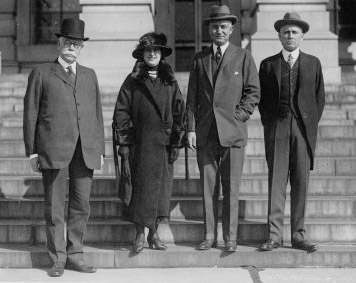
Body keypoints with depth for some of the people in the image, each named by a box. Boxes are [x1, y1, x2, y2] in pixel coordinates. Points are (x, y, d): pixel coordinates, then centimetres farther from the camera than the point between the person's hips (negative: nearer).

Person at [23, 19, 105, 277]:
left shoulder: (89, 75, 20)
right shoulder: (41, 73, 9)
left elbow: (97, 114, 18)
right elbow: (30, 114, 5)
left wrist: (100, 150, 11)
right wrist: (32, 151, -2)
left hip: (86, 151, 3)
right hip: (54, 149, -3)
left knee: (81, 206, 4)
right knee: (55, 207, 0)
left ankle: (74, 255, 13)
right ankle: (58, 258, 7)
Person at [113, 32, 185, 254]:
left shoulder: (170, 82, 9)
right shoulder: (132, 82, 4)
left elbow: (179, 113, 7)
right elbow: (121, 112, 2)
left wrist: (176, 143, 0)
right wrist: (123, 142, -5)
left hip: (164, 142, 2)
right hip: (140, 142, -2)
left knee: (162, 187, 3)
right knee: (142, 187, -3)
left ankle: (154, 233, 14)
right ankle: (140, 235, 4)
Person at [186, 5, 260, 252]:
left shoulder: (243, 57, 5)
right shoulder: (199, 59, 12)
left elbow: (253, 92, 4)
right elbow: (192, 97, 11)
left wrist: (237, 117, -7)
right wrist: (191, 128, 2)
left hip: (233, 131, -2)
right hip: (205, 132, 2)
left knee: (231, 188, -2)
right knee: (208, 187, 4)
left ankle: (230, 238, 6)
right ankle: (210, 236, 11)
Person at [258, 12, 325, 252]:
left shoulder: (313, 63, 12)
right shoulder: (268, 65, 10)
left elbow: (320, 97, 11)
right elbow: (262, 99, 11)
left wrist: (311, 124, 3)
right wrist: (268, 124, 2)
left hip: (304, 128, 1)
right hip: (277, 129, 0)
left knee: (301, 182, 0)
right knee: (276, 181, -4)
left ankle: (299, 235, 5)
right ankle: (275, 235, -3)